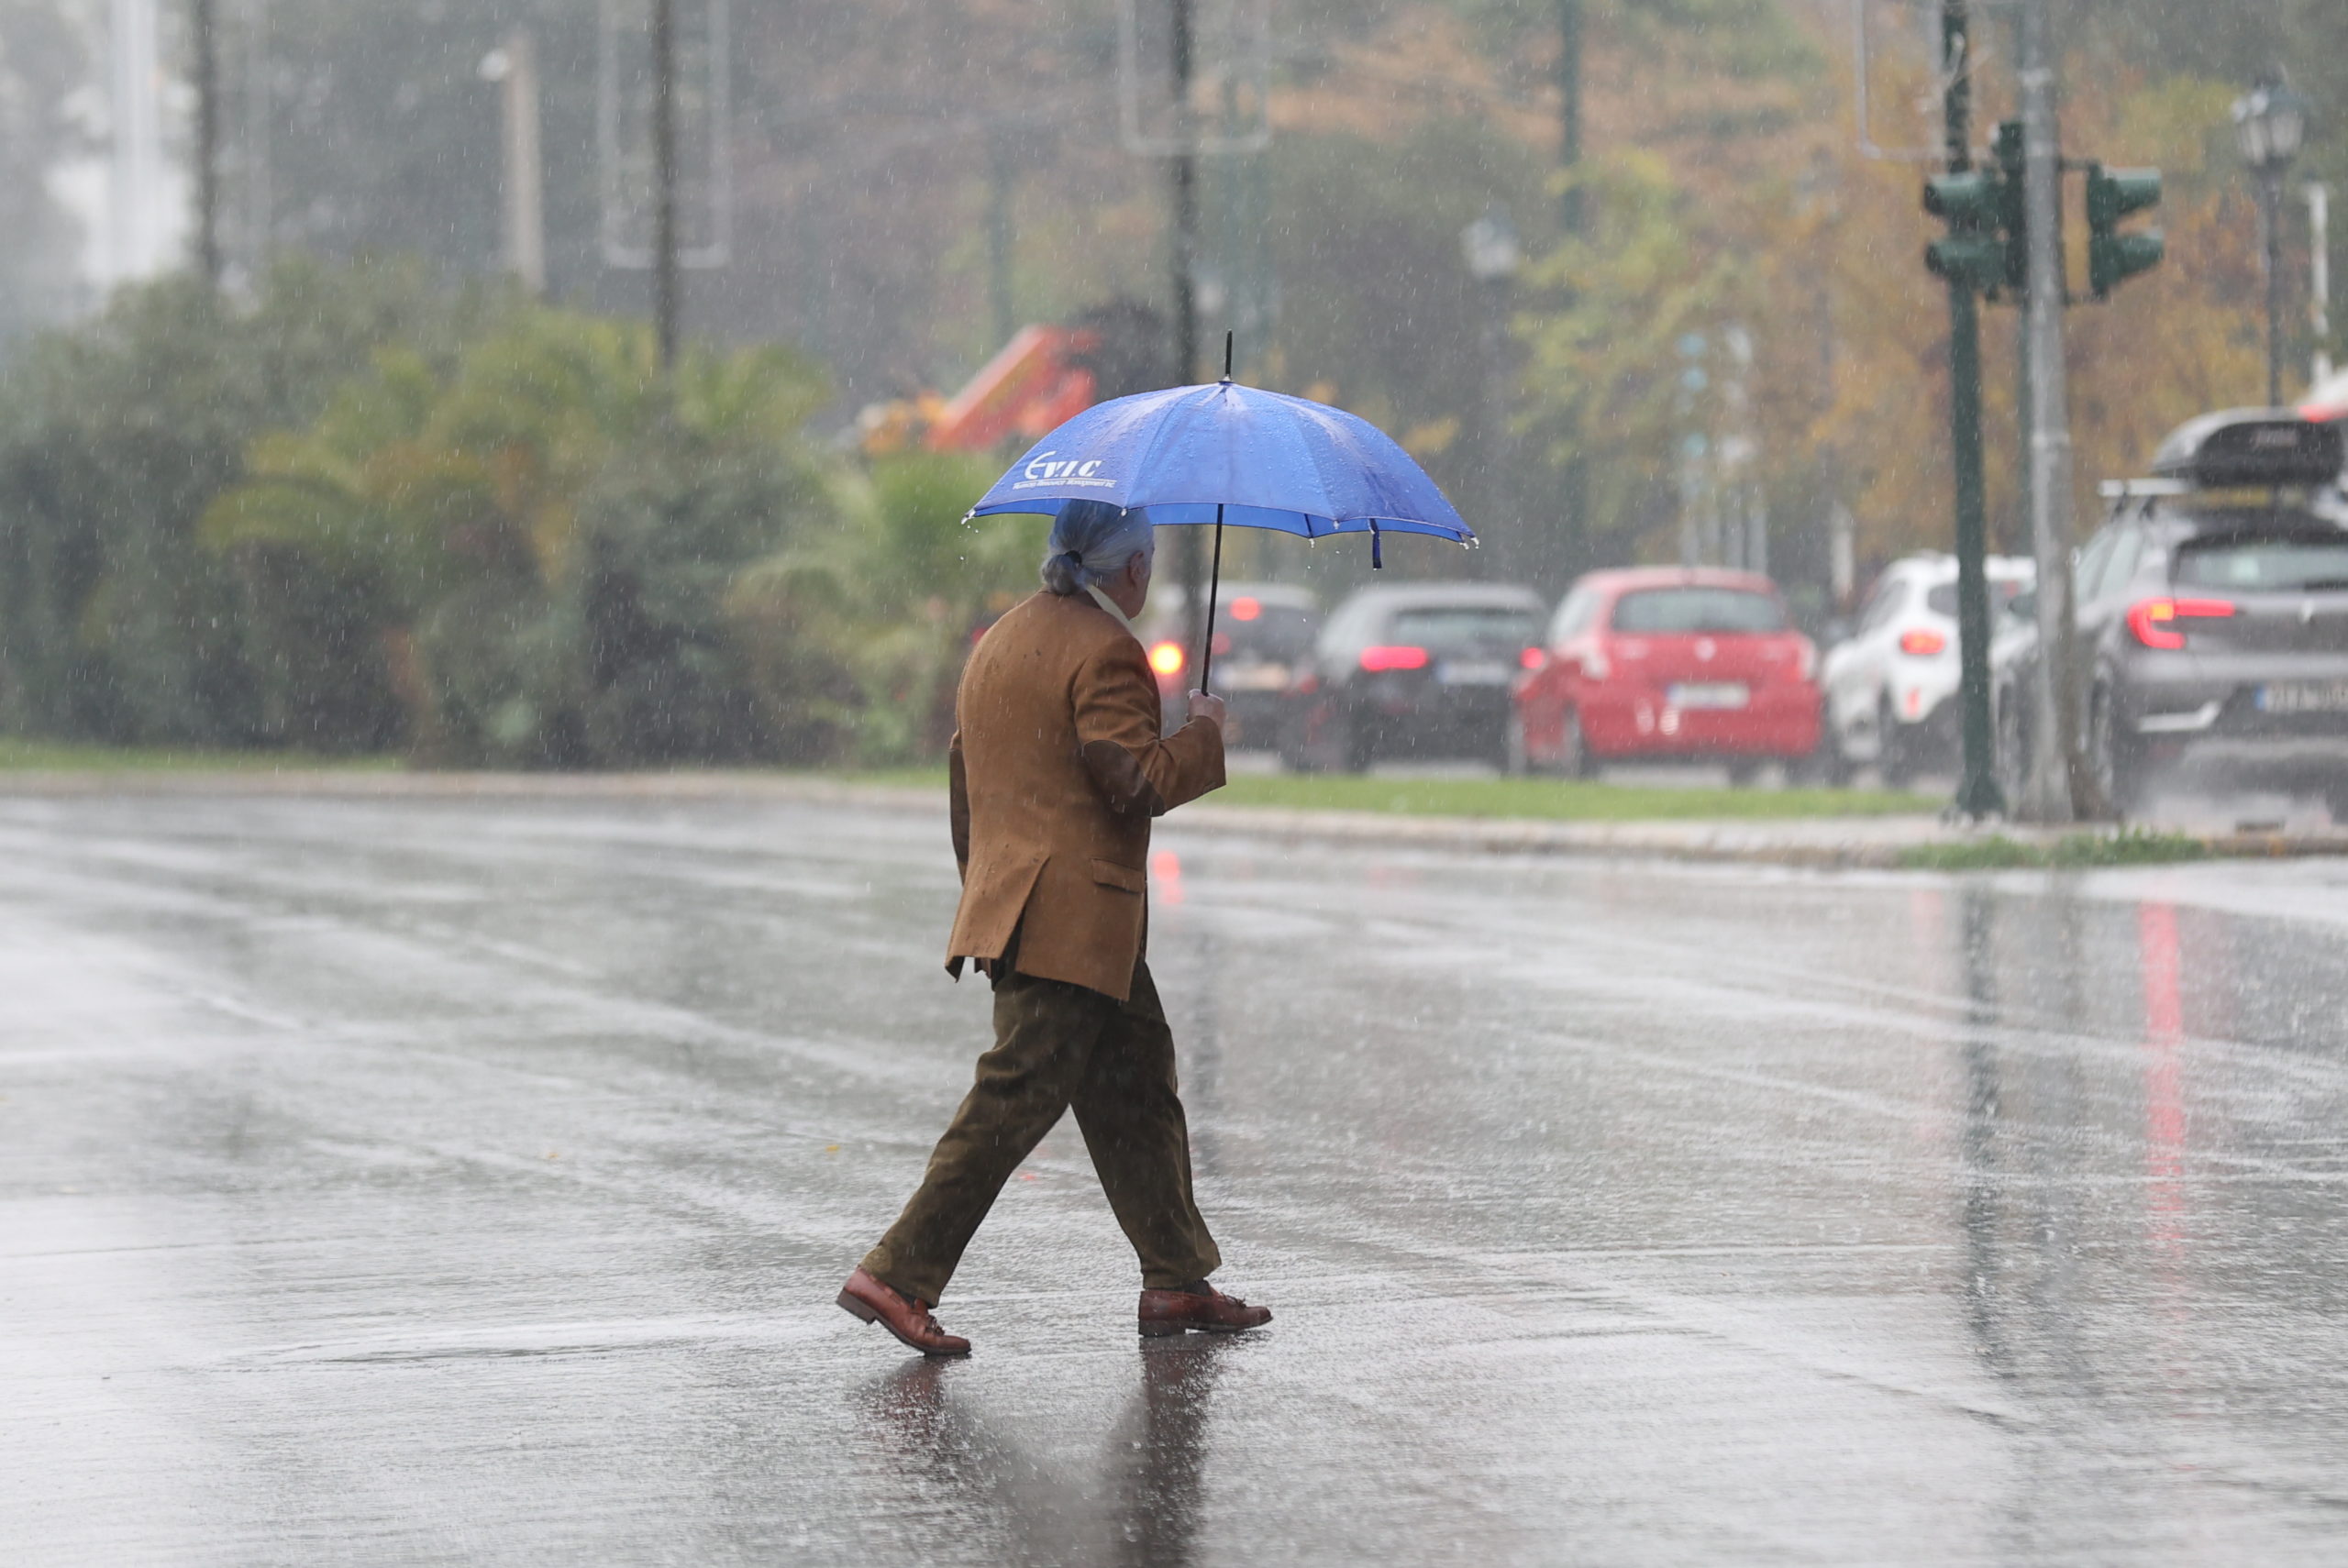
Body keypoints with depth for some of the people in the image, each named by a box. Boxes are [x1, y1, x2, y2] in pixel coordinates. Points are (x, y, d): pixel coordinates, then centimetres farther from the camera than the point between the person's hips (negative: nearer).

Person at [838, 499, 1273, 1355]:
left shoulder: (999, 641, 17)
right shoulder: (1104, 651, -13)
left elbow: (966, 775, 22)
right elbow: (1141, 780, -19)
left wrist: (984, 886, 27)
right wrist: (1204, 731, -2)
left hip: (1012, 896, 10)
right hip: (1075, 918, -10)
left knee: (1139, 1089, 14)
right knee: (1014, 1100, -9)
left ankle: (1177, 1282, 17)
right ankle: (898, 1275, -12)